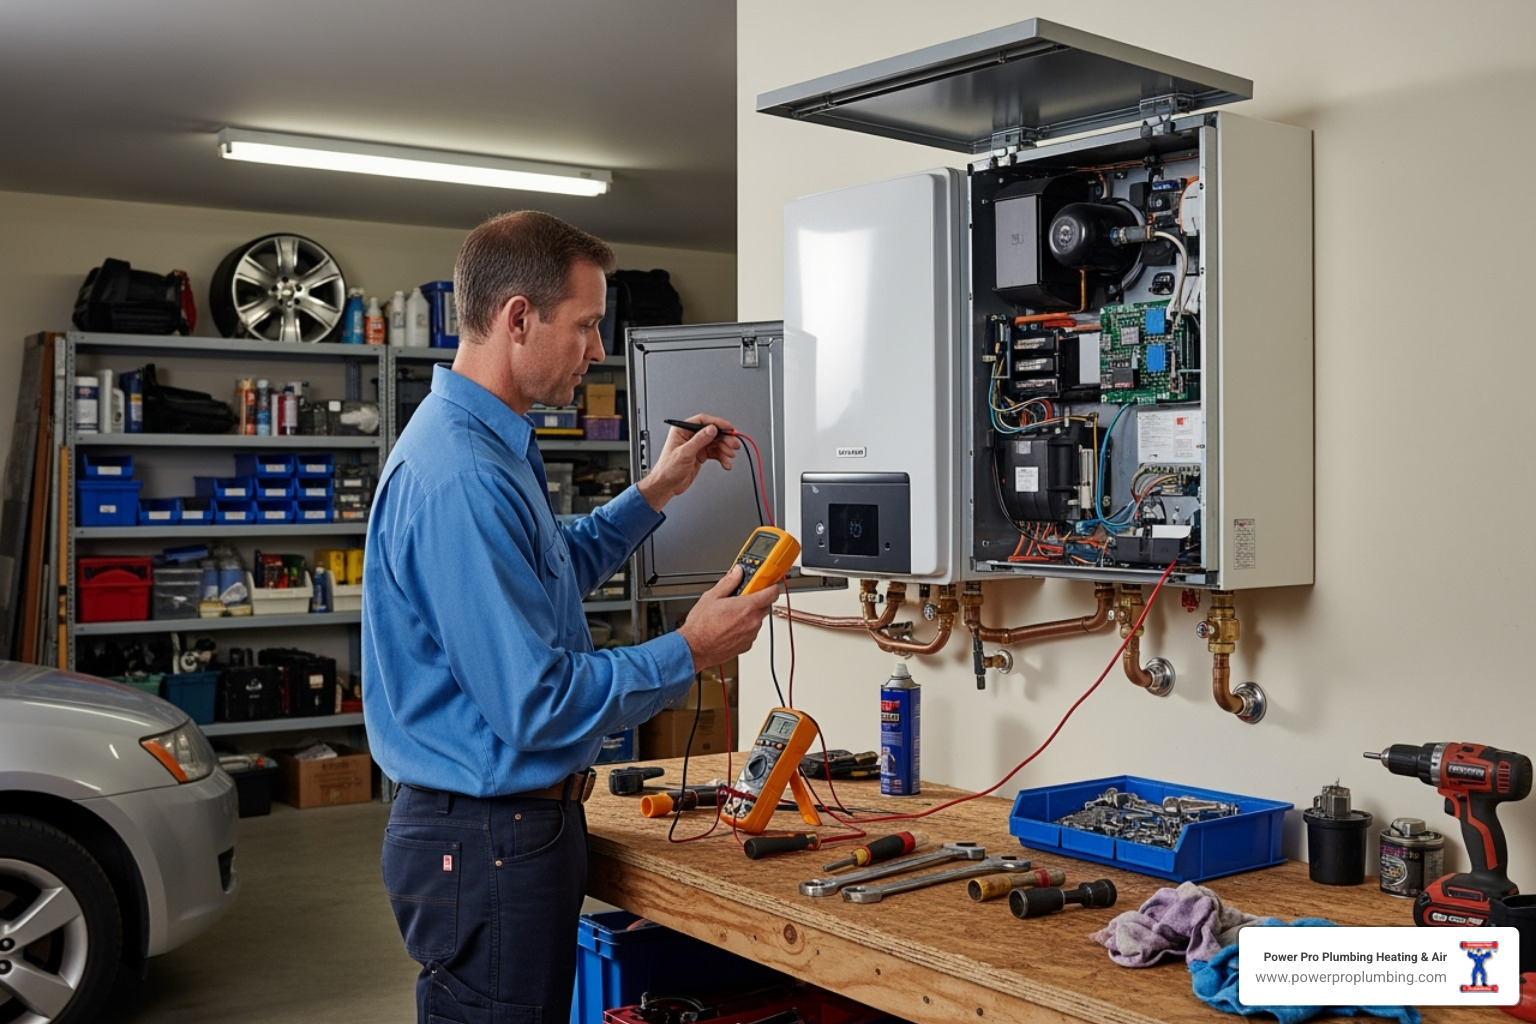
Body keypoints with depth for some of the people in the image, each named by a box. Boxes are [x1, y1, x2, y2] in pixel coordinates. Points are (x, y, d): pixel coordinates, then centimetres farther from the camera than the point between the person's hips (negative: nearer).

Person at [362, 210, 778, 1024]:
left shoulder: (483, 442, 8)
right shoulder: (461, 479, -26)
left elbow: (551, 574, 24)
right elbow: (536, 704, -27)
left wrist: (654, 492, 15)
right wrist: (690, 653, -15)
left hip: (517, 817, 11)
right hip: (489, 838, -11)